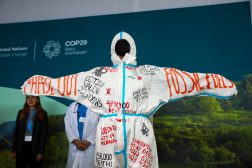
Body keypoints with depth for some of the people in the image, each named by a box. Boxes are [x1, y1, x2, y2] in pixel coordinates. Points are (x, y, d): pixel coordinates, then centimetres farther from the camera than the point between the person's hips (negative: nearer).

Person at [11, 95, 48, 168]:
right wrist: (13, 149, 2)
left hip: (35, 146, -2)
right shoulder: (21, 112, 8)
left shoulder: (43, 113, -1)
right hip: (22, 146, 3)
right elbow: (16, 132, 8)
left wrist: (41, 151, -11)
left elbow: (44, 133, -5)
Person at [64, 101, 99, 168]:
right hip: (74, 146, 3)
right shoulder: (72, 106, 8)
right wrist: (74, 140, -8)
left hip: (90, 146, -3)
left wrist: (89, 141, -14)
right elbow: (67, 124, 3)